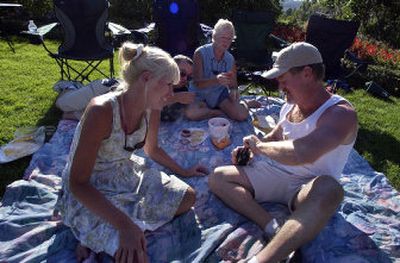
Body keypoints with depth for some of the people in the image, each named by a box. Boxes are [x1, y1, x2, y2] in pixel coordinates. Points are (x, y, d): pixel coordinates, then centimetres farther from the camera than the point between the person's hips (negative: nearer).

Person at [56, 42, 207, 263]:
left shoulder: (151, 110, -8)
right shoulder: (101, 111, -31)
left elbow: (152, 149, 14)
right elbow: (77, 183, -26)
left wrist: (183, 171, 22)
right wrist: (124, 224, -35)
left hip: (127, 174, 8)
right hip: (88, 193, -8)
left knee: (187, 197, 3)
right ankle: (91, 234, 6)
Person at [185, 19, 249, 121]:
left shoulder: (230, 59, 1)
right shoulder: (200, 53, -13)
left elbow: (233, 85, 5)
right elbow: (197, 83, -20)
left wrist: (234, 91, -21)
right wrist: (216, 80, -40)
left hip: (219, 94, 2)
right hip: (200, 95, -2)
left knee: (242, 115, -24)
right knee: (191, 113, -35)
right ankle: (221, 112, -11)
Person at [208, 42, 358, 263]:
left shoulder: (340, 113, -19)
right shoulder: (290, 105, 5)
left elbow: (302, 153, -37)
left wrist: (259, 145, -19)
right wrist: (248, 151, 2)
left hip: (307, 185, -7)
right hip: (276, 172, 7)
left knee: (329, 190, -42)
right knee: (217, 177, -4)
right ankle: (274, 229, -23)